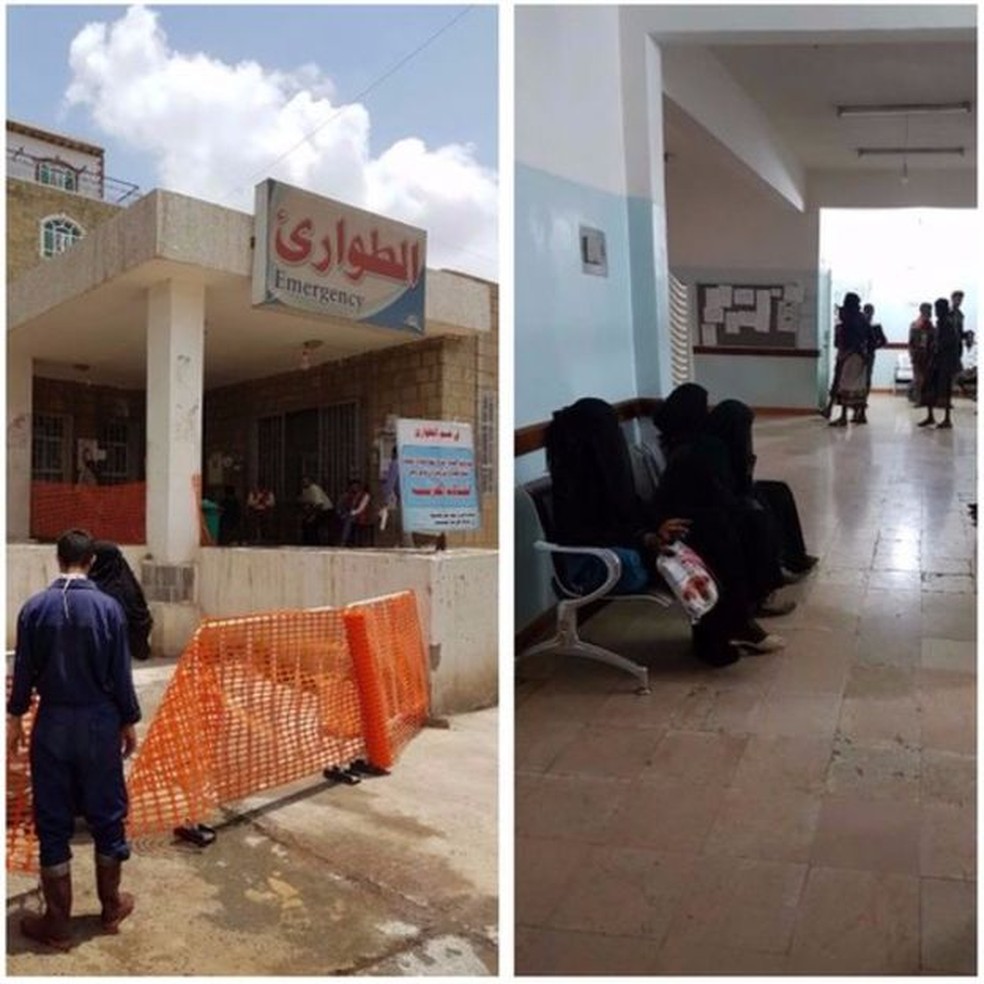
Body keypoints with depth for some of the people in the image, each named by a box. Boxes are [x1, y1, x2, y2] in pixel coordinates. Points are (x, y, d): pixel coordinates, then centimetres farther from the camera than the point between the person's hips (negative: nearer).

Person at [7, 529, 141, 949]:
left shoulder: (34, 607, -6)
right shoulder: (108, 607, -9)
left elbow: (23, 670, 1)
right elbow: (121, 674, -6)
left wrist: (14, 718, 15)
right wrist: (129, 722, 6)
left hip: (52, 725, 1)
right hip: (99, 724, -1)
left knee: (52, 824, 9)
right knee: (107, 816, 13)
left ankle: (57, 923, 17)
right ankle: (111, 908, 26)